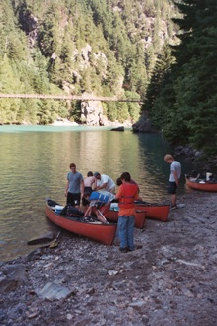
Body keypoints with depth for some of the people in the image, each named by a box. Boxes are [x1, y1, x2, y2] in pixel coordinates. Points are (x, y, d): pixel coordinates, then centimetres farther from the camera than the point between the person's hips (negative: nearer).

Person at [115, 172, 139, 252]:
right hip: (132, 211, 5)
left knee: (122, 229, 7)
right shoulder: (135, 187, 0)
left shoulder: (122, 187, -16)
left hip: (123, 212, -5)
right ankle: (130, 246, 20)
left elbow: (116, 197, -12)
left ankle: (123, 246, 10)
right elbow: (136, 198, 5)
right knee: (130, 228, 14)